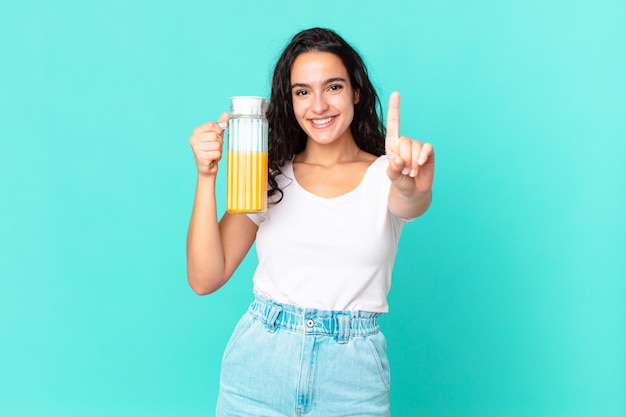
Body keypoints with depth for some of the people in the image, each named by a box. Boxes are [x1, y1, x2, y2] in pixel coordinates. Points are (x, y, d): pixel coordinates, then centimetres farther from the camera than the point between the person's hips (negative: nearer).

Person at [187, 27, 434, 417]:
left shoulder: (385, 175, -1)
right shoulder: (269, 176, 2)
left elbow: (413, 203, -26)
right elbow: (205, 278, -5)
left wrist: (414, 187, -49)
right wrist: (207, 176, -15)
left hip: (353, 381, -1)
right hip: (258, 369, 1)